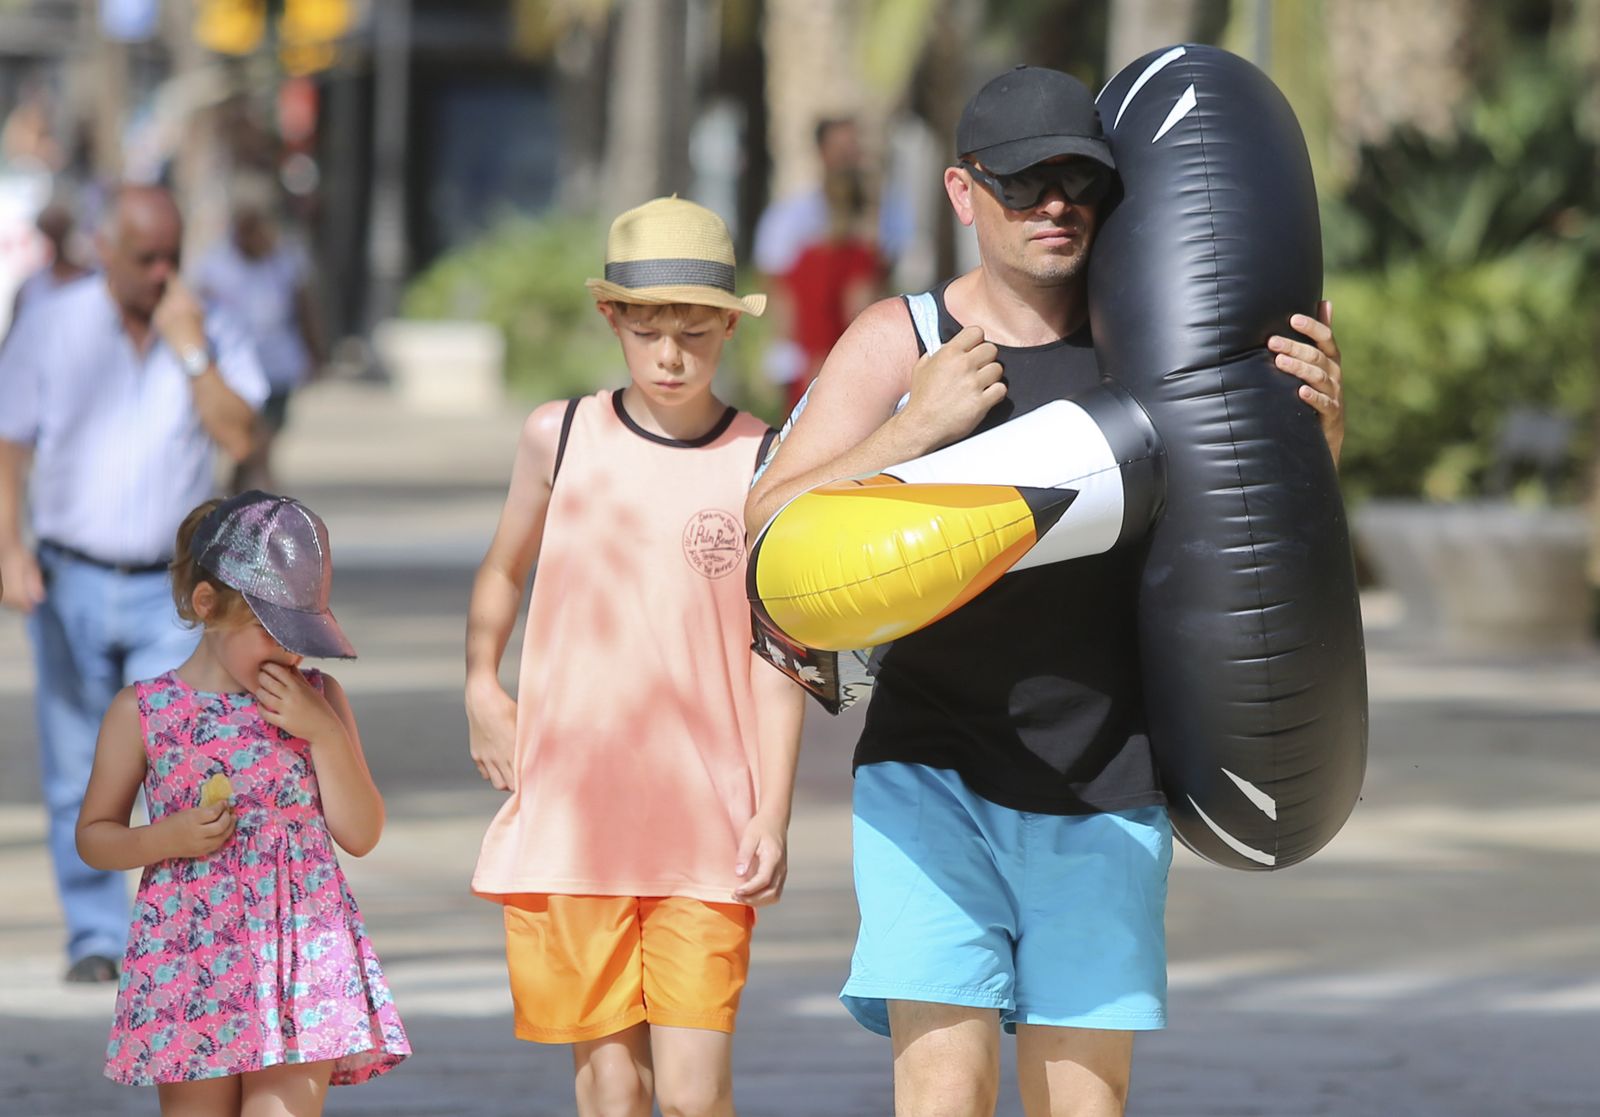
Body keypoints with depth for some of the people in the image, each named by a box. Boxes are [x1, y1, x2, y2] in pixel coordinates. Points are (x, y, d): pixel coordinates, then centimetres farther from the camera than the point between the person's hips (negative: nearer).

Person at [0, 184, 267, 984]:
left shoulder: (210, 337, 3)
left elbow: (237, 437, -9)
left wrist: (190, 350, -16)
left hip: (169, 587, 0)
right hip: (71, 582, 0)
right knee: (78, 776, 3)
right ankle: (95, 937, 13)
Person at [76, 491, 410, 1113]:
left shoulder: (317, 700, 7)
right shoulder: (142, 712, 2)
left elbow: (361, 834, 4)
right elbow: (94, 837, 9)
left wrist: (325, 731, -8)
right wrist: (168, 838, -11)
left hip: (303, 956, 1)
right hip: (189, 961, -1)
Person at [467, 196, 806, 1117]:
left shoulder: (762, 465, 0)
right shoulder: (560, 437, 5)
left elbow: (775, 655, 2)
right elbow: (504, 570, 23)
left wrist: (773, 814, -3)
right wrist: (482, 688, 11)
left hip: (706, 833, -1)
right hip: (570, 821, 1)